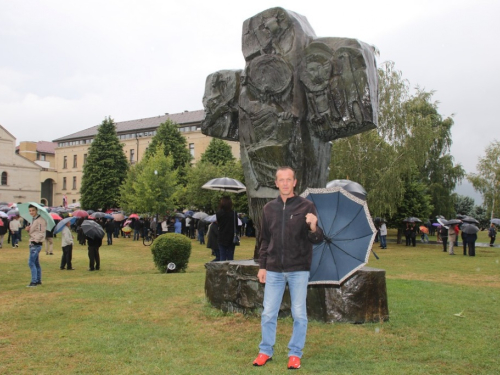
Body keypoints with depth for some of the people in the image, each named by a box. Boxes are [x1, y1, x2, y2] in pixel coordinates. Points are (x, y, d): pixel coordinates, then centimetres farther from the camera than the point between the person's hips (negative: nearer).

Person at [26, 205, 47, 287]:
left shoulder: (40, 220, -12)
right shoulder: (33, 220, 18)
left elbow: (41, 233, -18)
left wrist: (35, 240, -26)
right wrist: (28, 229, 5)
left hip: (36, 244, -10)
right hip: (32, 244, 10)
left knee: (31, 262, -13)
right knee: (36, 263, 13)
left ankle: (34, 281, -12)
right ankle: (38, 280, 18)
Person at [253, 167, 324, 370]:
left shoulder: (306, 206, -4)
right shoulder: (269, 208, 6)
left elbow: (317, 239, -6)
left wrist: (313, 228, -28)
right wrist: (262, 265, 9)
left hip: (298, 270, -2)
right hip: (274, 270, 3)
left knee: (299, 314, 6)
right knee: (268, 313, 7)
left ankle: (295, 353, 22)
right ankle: (265, 351, 24)